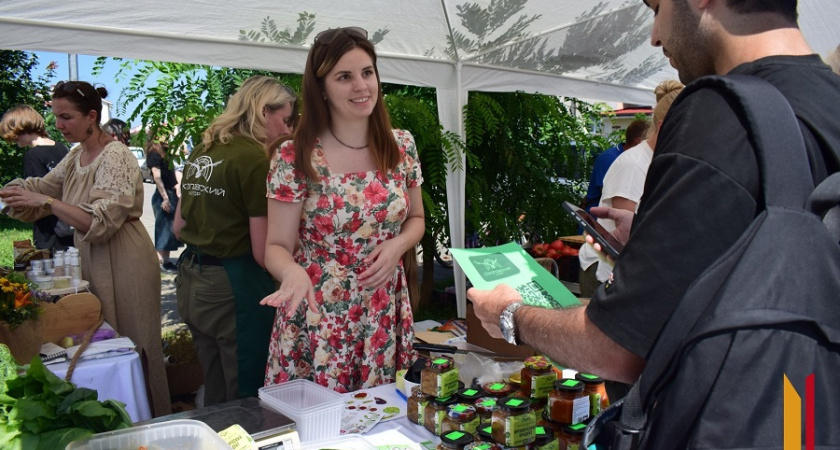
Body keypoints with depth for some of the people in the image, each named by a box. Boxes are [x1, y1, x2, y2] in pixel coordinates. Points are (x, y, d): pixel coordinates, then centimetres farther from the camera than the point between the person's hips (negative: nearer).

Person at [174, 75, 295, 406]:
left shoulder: (200, 152, 9)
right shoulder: (255, 159, -16)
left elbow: (179, 227, 17)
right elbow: (264, 254, -19)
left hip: (190, 281, 8)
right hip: (233, 287, -8)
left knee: (215, 392, 22)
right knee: (247, 396, 7)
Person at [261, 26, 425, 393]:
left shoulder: (401, 145, 0)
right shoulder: (295, 157, -11)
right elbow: (277, 246, -7)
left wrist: (397, 246, -9)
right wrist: (293, 272, -29)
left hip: (385, 318, 3)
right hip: (317, 320, -3)